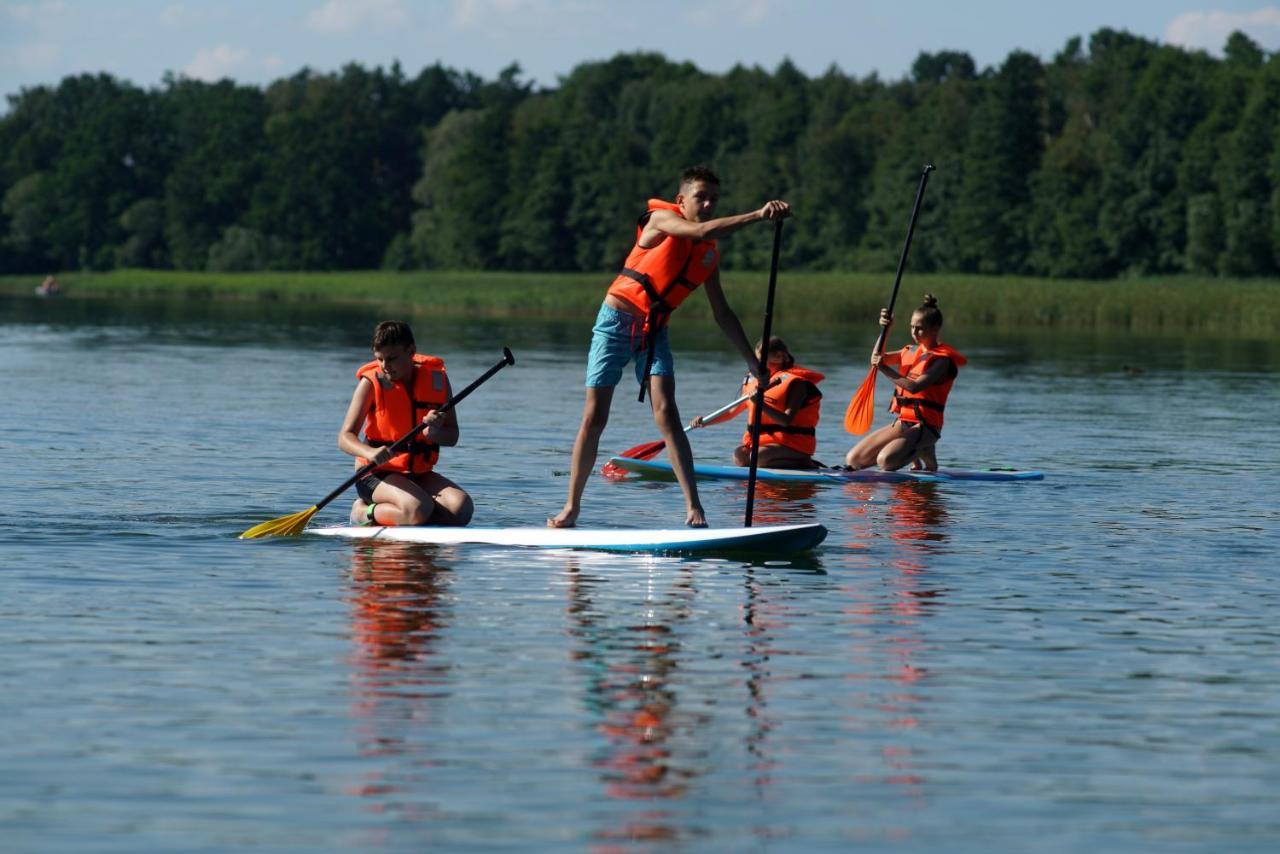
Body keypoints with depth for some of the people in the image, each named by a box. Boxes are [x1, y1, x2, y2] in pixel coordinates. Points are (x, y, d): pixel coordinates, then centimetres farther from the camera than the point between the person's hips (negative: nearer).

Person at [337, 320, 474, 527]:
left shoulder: (437, 380, 3)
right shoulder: (372, 383, -7)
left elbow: (452, 436, 5)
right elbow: (345, 437, -12)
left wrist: (435, 433, -20)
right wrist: (370, 453, -35)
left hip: (420, 475, 5)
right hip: (377, 474, -5)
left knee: (461, 508, -22)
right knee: (418, 509, -34)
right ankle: (364, 511, -5)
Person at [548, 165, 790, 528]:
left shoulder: (709, 255, 7)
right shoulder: (662, 219, -10)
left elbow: (722, 314, 15)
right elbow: (703, 231, -30)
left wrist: (752, 360, 13)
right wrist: (757, 215, -36)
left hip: (654, 331, 4)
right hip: (617, 321, -4)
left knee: (665, 413, -14)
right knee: (594, 417, -3)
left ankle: (693, 505, -21)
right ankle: (572, 506, 7)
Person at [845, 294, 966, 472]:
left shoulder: (942, 360, -12)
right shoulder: (911, 352, 14)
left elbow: (915, 387, -24)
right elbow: (877, 358, 11)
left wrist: (886, 370, -24)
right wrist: (885, 330, 0)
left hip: (925, 426, -8)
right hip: (903, 423, 8)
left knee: (885, 461, -31)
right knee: (852, 460, 1)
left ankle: (925, 453, -2)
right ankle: (912, 453, 11)